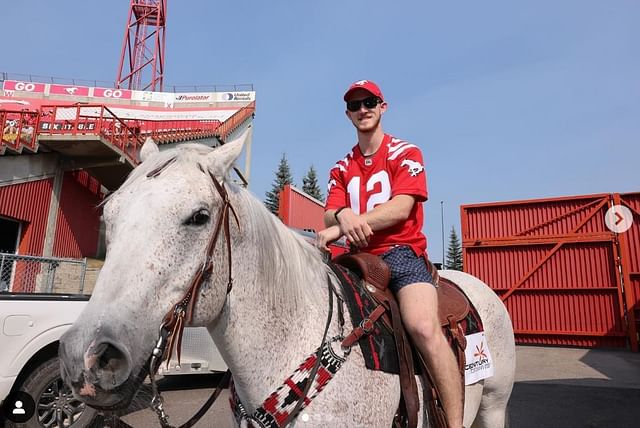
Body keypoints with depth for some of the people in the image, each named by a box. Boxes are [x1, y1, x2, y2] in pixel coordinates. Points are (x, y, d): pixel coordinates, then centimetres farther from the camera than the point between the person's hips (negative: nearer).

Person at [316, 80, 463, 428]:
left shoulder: (406, 153, 6)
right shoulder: (341, 169, 19)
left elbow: (401, 207, -11)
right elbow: (330, 216, 5)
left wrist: (340, 228, -20)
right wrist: (344, 216, -23)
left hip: (400, 252, -4)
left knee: (424, 327, -29)